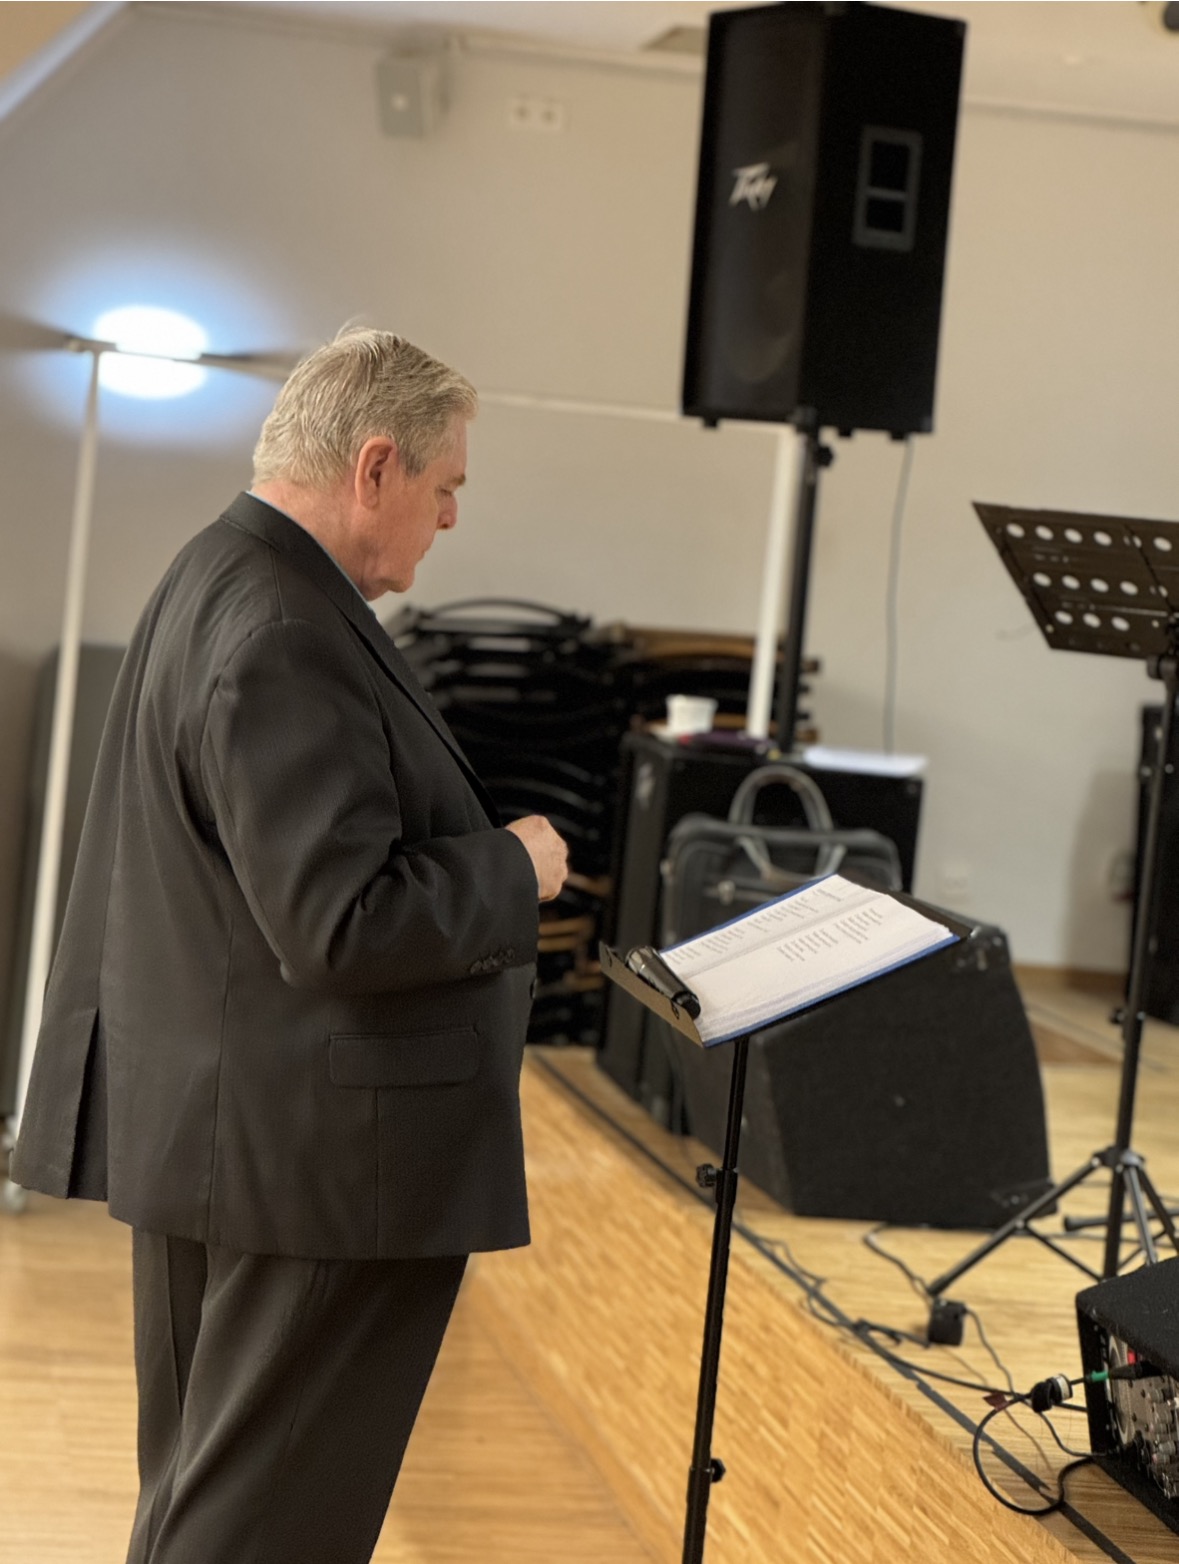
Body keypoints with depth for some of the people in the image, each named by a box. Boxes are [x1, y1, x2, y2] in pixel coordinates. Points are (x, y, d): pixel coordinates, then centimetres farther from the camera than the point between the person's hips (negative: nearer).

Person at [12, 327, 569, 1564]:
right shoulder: (286, 639, -24)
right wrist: (515, 870, -13)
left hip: (213, 1128, 11)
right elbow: (344, 926, -28)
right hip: (317, 1159, -11)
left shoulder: (217, 580, 11)